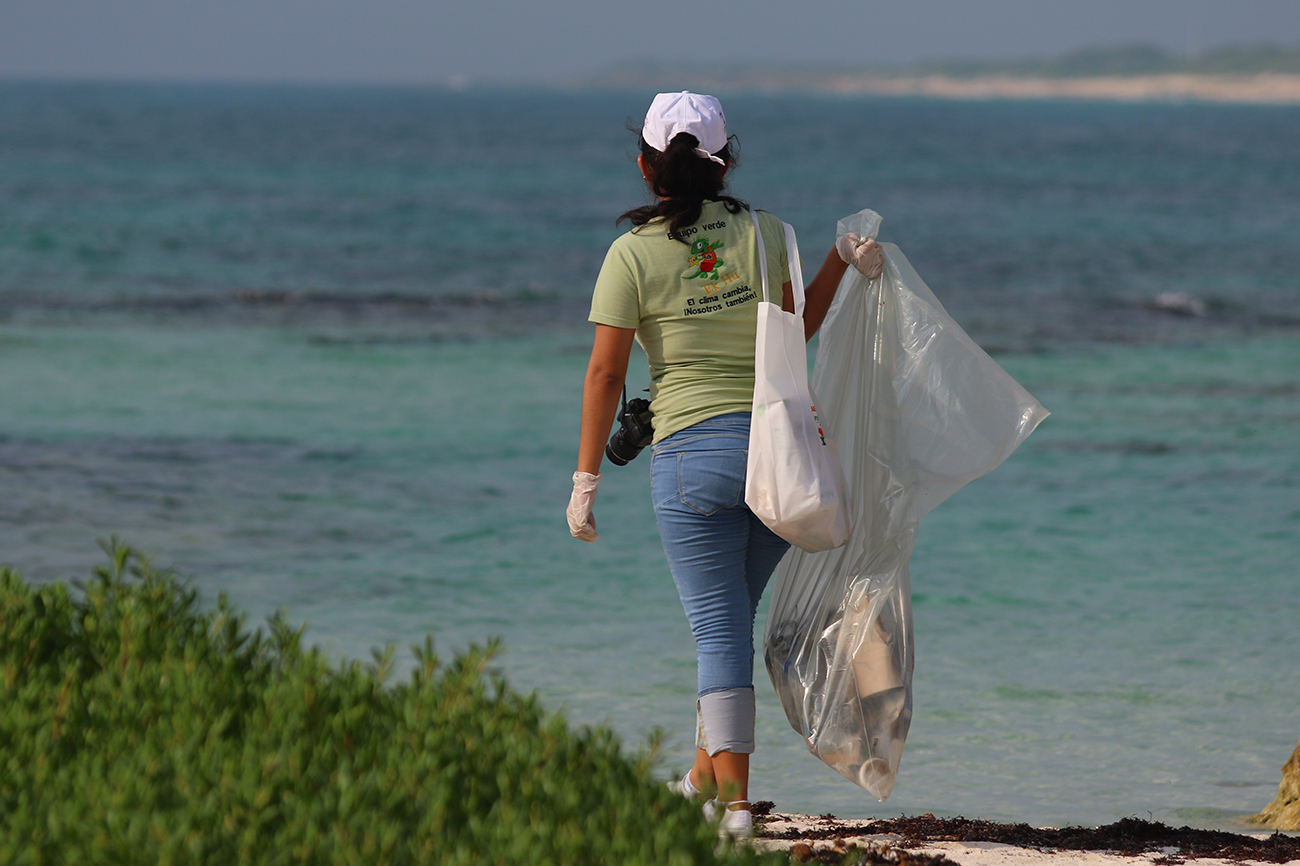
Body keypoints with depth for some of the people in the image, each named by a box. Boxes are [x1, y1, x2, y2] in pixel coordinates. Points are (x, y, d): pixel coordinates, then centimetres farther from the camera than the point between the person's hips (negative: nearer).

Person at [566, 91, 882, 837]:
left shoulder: (634, 254, -5)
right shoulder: (765, 234, 2)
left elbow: (606, 372, -6)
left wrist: (587, 479, -2)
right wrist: (843, 262, 14)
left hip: (692, 450, -3)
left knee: (720, 629, 1)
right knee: (734, 616, 20)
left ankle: (734, 800, -4)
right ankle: (708, 773, 31)